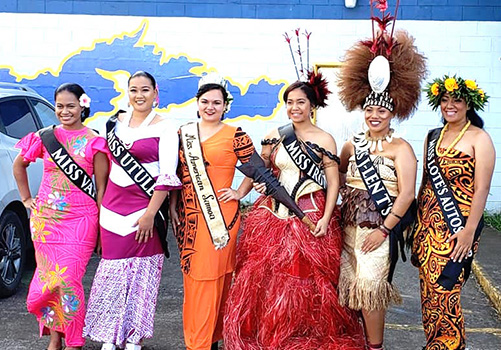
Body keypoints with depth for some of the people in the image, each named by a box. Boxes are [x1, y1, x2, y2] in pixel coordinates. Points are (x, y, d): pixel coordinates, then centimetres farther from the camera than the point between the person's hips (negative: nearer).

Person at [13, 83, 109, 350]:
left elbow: (101, 187, -1)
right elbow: (19, 164, 21)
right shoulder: (45, 136, 6)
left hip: (80, 220, -3)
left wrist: (101, 226, -4)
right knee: (48, 278, 7)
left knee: (68, 280, -9)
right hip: (45, 218, 3)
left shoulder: (94, 142, -2)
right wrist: (26, 198, 14)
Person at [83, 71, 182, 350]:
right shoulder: (118, 122, 11)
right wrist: (103, 203, 15)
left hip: (145, 205, -4)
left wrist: (150, 213, -17)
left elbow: (167, 175, -11)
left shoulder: (164, 127, -5)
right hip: (113, 204, 4)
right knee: (113, 267, 5)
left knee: (141, 270, 1)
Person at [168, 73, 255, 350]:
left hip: (221, 216, -4)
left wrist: (239, 193, -3)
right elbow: (176, 173, 15)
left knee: (212, 277, -4)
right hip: (188, 215, 4)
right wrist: (173, 206, 9)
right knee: (191, 277, 9)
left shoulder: (235, 136, -1)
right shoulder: (184, 133, 11)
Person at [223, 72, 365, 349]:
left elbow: (333, 182, -3)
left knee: (306, 280, -3)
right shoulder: (275, 136, 10)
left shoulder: (324, 140, 0)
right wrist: (262, 182, -4)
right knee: (264, 277, 2)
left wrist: (325, 218, -13)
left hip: (310, 218, -3)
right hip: (273, 215, 4)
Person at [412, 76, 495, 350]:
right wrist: (418, 221, 15)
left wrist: (469, 230, -17)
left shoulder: (479, 139, -6)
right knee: (428, 288, 8)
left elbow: (481, 189, -11)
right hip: (429, 223, 6)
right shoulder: (433, 137, 12)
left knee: (444, 291, -7)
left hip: (457, 228, -6)